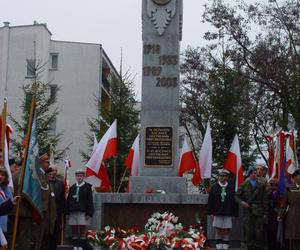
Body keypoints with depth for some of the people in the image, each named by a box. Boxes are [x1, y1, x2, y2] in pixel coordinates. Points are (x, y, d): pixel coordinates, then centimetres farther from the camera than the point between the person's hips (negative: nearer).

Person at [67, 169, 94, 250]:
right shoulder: (72, 188, 12)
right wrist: (67, 212, 5)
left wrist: (89, 213, -9)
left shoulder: (87, 187, 3)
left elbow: (90, 201, -2)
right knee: (74, 231, 6)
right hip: (72, 212, 3)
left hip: (83, 213, -3)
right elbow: (68, 200, 12)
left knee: (82, 231, -1)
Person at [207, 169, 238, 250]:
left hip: (228, 214, 0)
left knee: (227, 232, 3)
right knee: (218, 232, 4)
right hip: (217, 213, 1)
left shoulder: (231, 188, 2)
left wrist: (235, 214, 1)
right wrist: (210, 212, -1)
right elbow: (210, 201, 4)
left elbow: (235, 201, 3)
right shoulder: (214, 187, 3)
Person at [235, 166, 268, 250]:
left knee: (259, 232, -4)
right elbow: (237, 196, 10)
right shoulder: (244, 185, 9)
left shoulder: (261, 185, 9)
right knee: (248, 232, 0)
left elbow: (265, 200, 8)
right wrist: (241, 202, -11)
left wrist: (265, 213, 3)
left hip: (259, 212, 0)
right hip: (248, 212, 0)